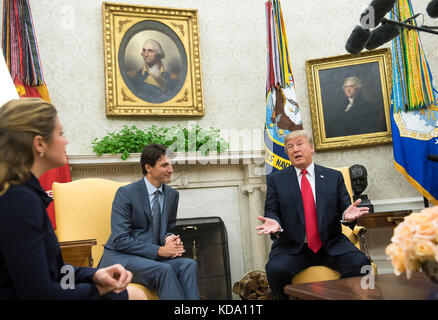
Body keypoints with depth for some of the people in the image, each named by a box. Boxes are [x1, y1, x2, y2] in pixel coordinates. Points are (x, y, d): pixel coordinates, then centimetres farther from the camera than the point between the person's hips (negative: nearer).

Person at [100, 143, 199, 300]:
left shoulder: (172, 195, 7)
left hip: (152, 257, 5)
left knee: (189, 264, -23)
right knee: (164, 269, -32)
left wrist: (169, 238, -8)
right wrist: (159, 250, -22)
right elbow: (120, 239, -16)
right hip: (120, 257, -5)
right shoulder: (125, 193, -11)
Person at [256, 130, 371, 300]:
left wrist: (347, 214, -16)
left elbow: (344, 207, 9)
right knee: (275, 269, -30)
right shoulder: (276, 179, 9)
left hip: (332, 245, 1)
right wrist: (275, 223, -19)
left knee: (360, 263, -26)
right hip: (293, 247, -1)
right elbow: (272, 211, 5)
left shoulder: (334, 176, 12)